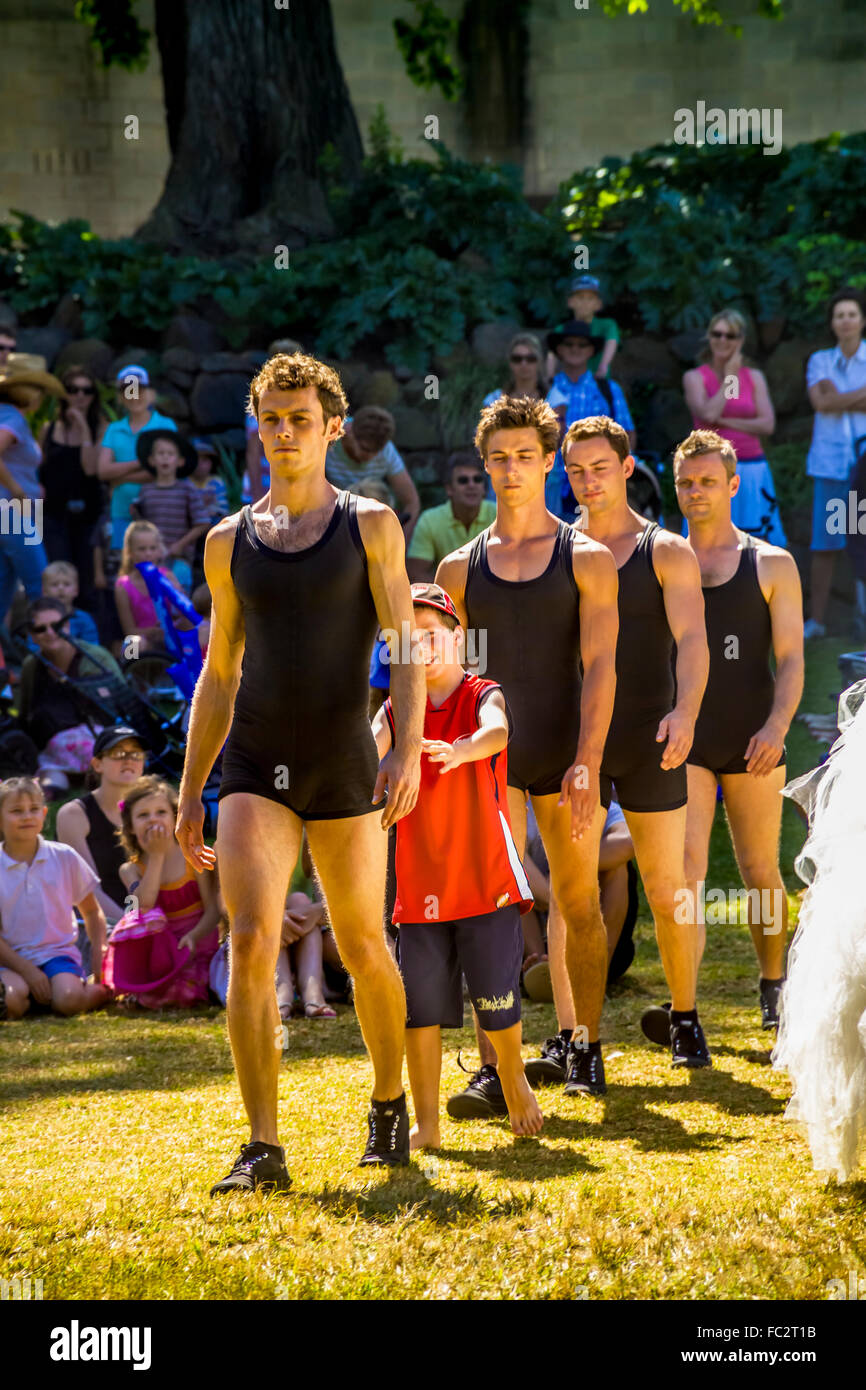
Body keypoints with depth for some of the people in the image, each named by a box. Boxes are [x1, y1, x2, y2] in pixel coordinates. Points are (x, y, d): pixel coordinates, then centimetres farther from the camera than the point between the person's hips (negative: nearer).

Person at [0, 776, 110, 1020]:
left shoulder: (64, 857, 4)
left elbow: (92, 912, 15)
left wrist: (99, 952, -1)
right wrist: (27, 970, -15)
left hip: (57, 952, 1)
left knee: (68, 1001, -30)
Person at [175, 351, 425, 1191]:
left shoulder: (370, 525, 3)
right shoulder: (230, 541, 11)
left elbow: (405, 648, -4)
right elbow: (217, 677, 16)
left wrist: (408, 750, -19)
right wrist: (189, 792, 12)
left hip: (344, 766, -1)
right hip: (254, 766, 1)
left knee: (363, 950, 8)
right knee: (250, 941, -15)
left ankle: (389, 1106, 32)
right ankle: (263, 1149, -15)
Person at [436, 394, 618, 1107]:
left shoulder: (587, 559, 3)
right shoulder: (460, 567, 10)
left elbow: (600, 667, -5)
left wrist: (587, 763, -15)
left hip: (568, 753, -1)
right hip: (490, 754, 1)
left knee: (578, 902, 7)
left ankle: (587, 1051, 20)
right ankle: (493, 1071, -12)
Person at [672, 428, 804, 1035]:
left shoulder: (772, 565, 5)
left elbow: (791, 659, -1)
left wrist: (776, 726, -17)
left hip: (752, 741, 0)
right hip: (684, 740, 0)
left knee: (760, 871, 7)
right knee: (685, 871, -13)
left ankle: (774, 985, 29)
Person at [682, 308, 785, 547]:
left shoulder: (754, 377, 11)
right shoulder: (695, 377, 4)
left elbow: (768, 424, -1)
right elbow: (708, 413, -14)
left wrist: (724, 421, -8)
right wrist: (729, 377, -4)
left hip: (751, 473, 3)